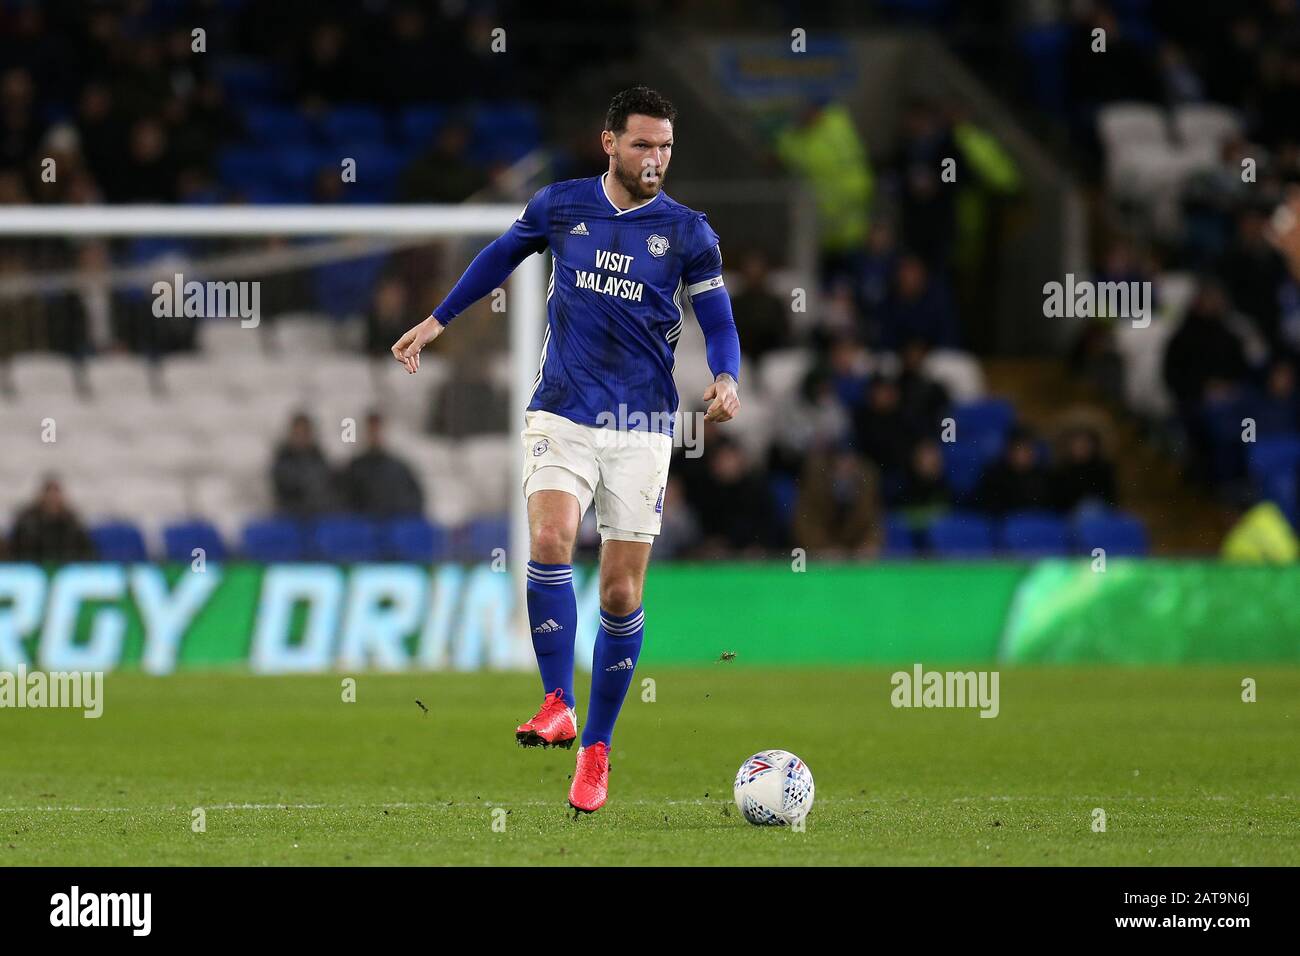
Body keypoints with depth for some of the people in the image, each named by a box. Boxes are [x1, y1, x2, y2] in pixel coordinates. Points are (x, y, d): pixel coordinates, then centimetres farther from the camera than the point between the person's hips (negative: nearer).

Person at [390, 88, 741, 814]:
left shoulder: (688, 233, 0)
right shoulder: (560, 207, 3)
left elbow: (719, 324, 2)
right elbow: (502, 256, 21)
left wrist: (727, 381, -18)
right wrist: (438, 321, 24)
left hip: (643, 427, 0)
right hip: (562, 416, 0)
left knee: (621, 593, -1)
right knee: (550, 542, -25)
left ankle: (597, 748, 13)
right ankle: (559, 705, -16)